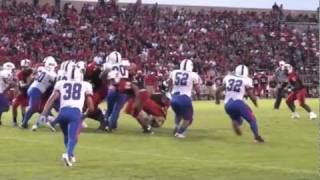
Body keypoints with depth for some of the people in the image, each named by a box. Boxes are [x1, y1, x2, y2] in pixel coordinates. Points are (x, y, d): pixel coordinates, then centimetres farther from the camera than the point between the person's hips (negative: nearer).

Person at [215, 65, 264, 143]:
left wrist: (217, 100, 37)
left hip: (227, 105, 4)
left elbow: (218, 91, 18)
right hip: (238, 103, -4)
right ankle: (257, 136, -6)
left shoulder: (228, 78, 16)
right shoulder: (246, 81, 5)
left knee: (237, 120, 25)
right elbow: (252, 96, 3)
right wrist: (255, 103, 24)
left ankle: (235, 123, -10)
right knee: (252, 119, 11)